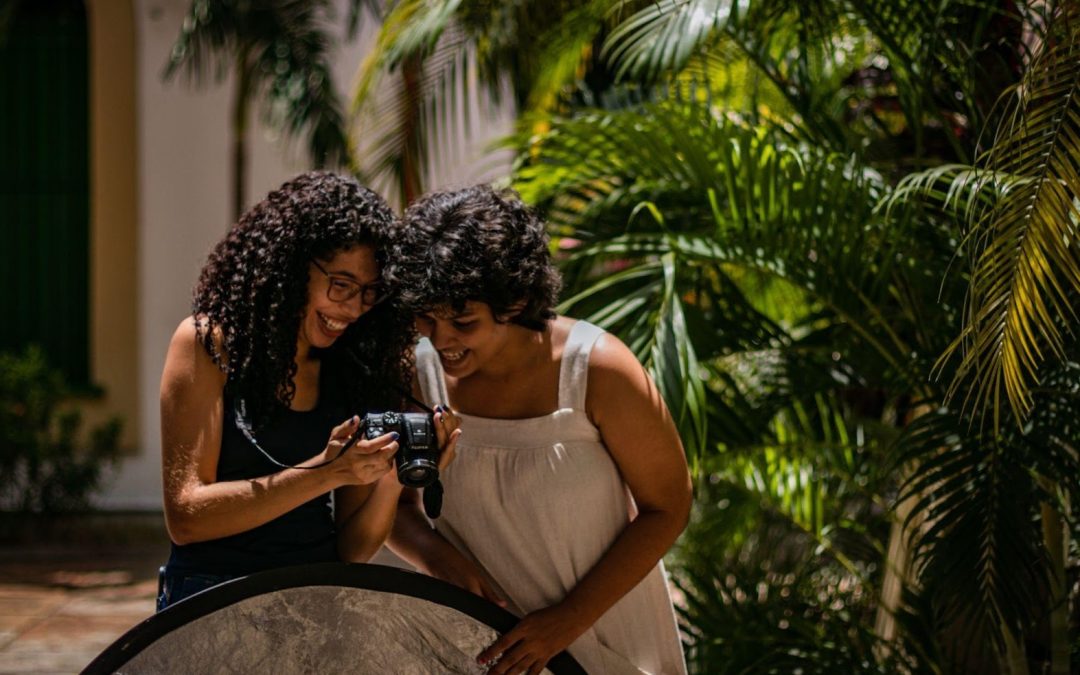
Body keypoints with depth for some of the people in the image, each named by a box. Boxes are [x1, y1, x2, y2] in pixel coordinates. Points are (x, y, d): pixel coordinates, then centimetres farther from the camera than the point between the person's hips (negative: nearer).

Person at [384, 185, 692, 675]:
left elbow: (667, 508, -12)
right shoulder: (417, 373, -11)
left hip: (605, 632, -2)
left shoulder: (597, 371, -19)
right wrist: (433, 554, -19)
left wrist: (568, 620, -19)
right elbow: (389, 501, 3)